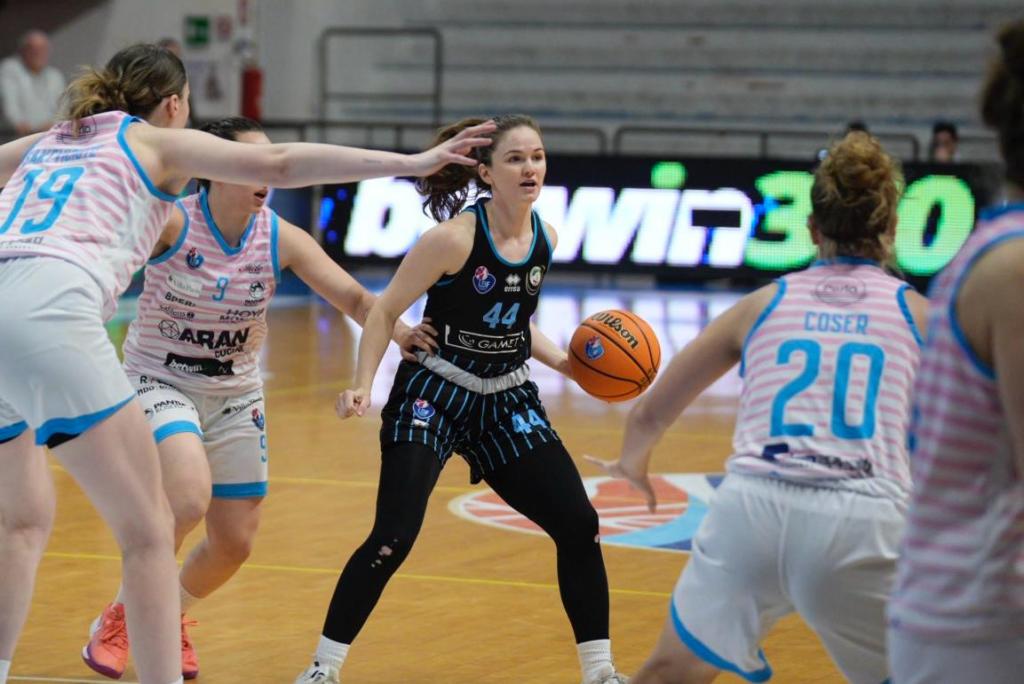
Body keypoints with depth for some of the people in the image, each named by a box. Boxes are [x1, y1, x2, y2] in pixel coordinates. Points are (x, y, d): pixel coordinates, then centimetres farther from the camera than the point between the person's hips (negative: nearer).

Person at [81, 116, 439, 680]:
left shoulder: (281, 238, -9)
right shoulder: (172, 223, -20)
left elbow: (352, 297, -10)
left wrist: (397, 332, -28)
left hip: (235, 395, 5)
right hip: (160, 383, -5)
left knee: (234, 543, 5)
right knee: (189, 502, -30)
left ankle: (171, 618, 37)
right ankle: (119, 618, -6)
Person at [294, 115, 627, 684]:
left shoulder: (545, 238, 0)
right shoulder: (455, 239, -19)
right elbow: (386, 311, -11)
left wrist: (565, 362, 4)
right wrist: (363, 386, -20)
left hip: (508, 401, 6)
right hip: (433, 396, -6)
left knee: (579, 524, 0)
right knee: (393, 538, -16)